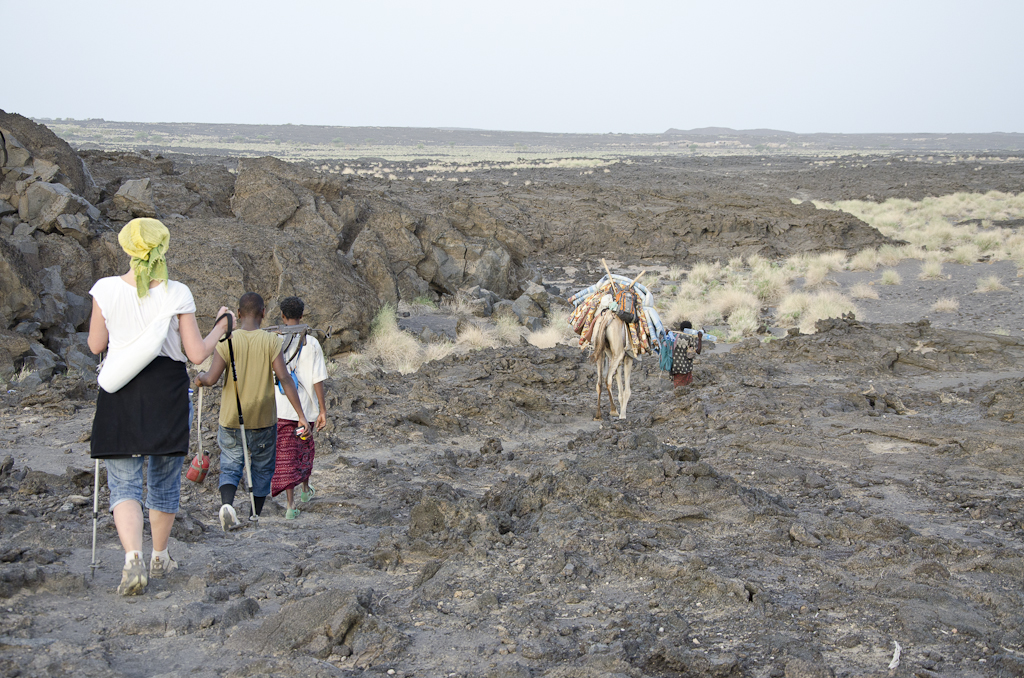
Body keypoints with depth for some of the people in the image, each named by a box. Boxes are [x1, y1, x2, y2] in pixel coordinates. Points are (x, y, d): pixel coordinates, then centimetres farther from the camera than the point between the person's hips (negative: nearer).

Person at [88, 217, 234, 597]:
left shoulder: (106, 290, -5)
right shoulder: (177, 294, -7)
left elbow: (96, 346, 5)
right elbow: (196, 354, -5)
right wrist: (220, 328, 12)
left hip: (119, 395, 0)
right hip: (166, 392, 0)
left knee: (124, 483, 4)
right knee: (164, 478, 17)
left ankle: (133, 558, -19)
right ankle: (160, 558, 31)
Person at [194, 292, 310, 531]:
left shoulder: (228, 341, -8)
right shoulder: (271, 341, -8)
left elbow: (211, 379, -13)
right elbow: (284, 379, -14)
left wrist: (200, 377, 11)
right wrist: (301, 415, -13)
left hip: (231, 418, 0)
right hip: (264, 418, 0)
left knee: (230, 466, 10)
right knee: (262, 468, 17)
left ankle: (227, 503, -16)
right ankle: (255, 516, 22)